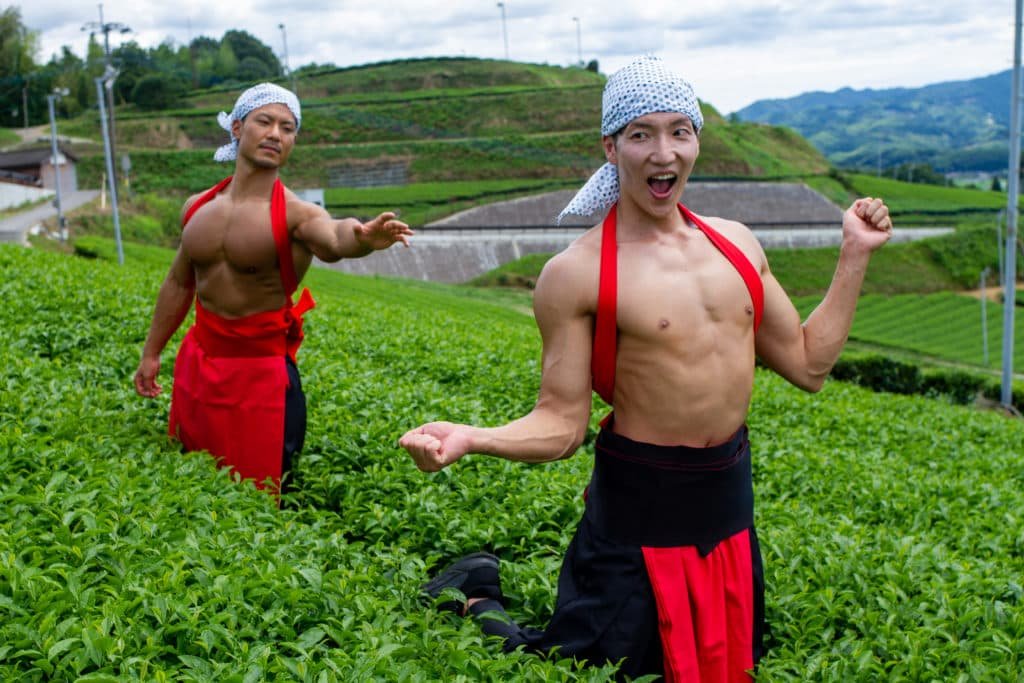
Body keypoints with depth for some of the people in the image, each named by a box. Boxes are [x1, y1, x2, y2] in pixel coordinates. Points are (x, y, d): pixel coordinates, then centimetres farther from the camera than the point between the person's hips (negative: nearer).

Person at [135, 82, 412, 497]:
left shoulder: (294, 213, -15)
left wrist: (360, 238, -62)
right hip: (196, 363, 6)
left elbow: (332, 238, -39)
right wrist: (151, 353, 22)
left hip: (261, 373, -5)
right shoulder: (197, 208, 3)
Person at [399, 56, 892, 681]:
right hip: (640, 512, -6)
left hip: (732, 500, 6)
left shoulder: (737, 242, 4)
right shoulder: (576, 273, -14)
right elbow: (562, 424, -13)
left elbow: (808, 364, 10)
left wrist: (856, 254, 7)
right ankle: (476, 599, 31)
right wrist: (469, 438, -31)